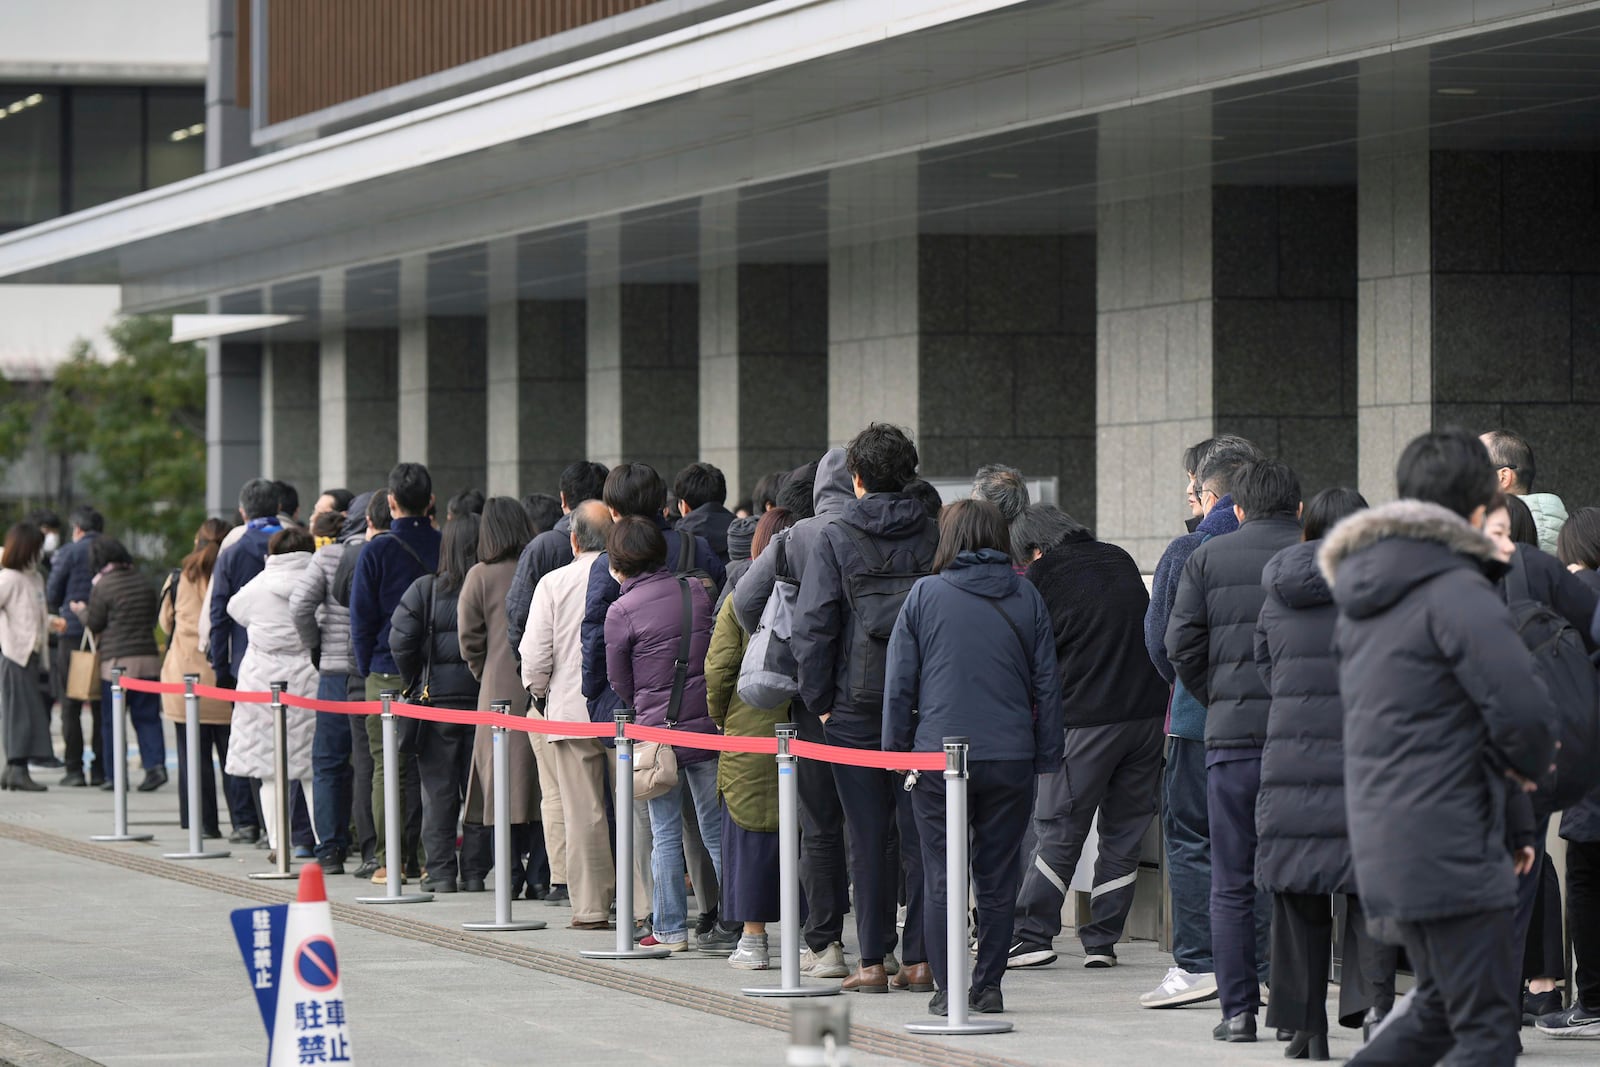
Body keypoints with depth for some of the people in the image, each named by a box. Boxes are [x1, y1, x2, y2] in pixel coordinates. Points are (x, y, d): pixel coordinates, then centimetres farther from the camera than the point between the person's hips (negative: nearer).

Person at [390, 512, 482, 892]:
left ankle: (440, 871, 4)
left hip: (436, 699, 0)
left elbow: (400, 643, -8)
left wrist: (413, 684, 5)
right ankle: (475, 870, 10)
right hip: (484, 699, 0)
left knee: (438, 789, 6)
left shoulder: (424, 590, -5)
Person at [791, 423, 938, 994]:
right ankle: (921, 958, 5)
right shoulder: (933, 538, 2)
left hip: (856, 706, -2)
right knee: (922, 833, 6)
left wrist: (819, 701, 0)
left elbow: (812, 627, -8)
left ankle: (873, 961, 2)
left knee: (867, 837, 2)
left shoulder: (834, 539, -4)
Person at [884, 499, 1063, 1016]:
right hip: (1010, 759, 2)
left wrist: (895, 751, 9)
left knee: (941, 878, 4)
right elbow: (1047, 683, 6)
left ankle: (949, 988, 2)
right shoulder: (1027, 599, 4)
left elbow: (899, 682, 0)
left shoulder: (925, 595, -2)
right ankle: (988, 987, 9)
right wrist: (1047, 757, 12)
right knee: (998, 877, 9)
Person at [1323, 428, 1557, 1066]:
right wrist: (1528, 765, 3)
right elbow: (1522, 709, -22)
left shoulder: (1360, 603, 15)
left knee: (1439, 1008, 21)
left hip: (1383, 841, 9)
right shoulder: (1458, 593, -13)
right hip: (1449, 847, -9)